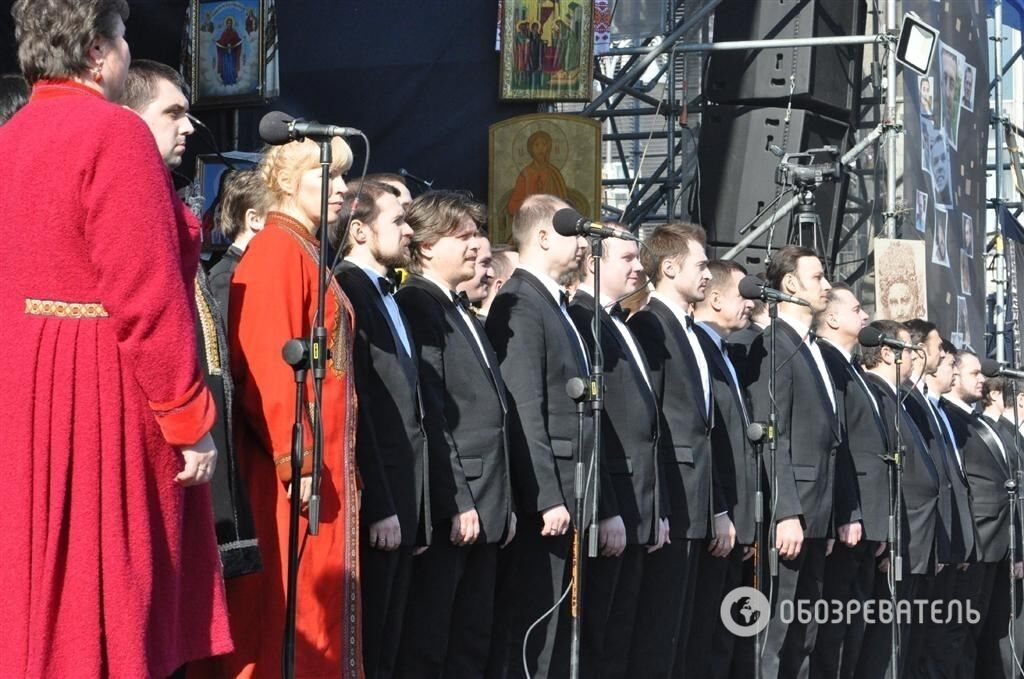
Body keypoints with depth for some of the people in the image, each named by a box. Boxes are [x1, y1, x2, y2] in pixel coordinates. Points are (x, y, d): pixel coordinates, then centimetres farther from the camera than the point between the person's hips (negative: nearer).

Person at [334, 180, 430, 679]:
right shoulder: (348, 292, -10)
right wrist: (379, 507, -18)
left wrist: (415, 509, 14)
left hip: (403, 501, 9)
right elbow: (354, 408, -16)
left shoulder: (389, 299, 19)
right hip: (376, 505, -9)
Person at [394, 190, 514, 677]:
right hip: (448, 508, -9)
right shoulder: (417, 307, -9)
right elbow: (429, 415, -16)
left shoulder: (462, 313, 20)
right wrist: (456, 501, -19)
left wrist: (503, 503, 16)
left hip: (484, 508, 9)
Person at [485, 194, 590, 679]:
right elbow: (524, 412, -18)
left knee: (553, 623, 11)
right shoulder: (520, 304, -11)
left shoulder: (555, 305, 18)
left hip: (561, 492, 10)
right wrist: (547, 498, -20)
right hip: (538, 495, -10)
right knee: (529, 625, -8)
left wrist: (566, 497, 14)